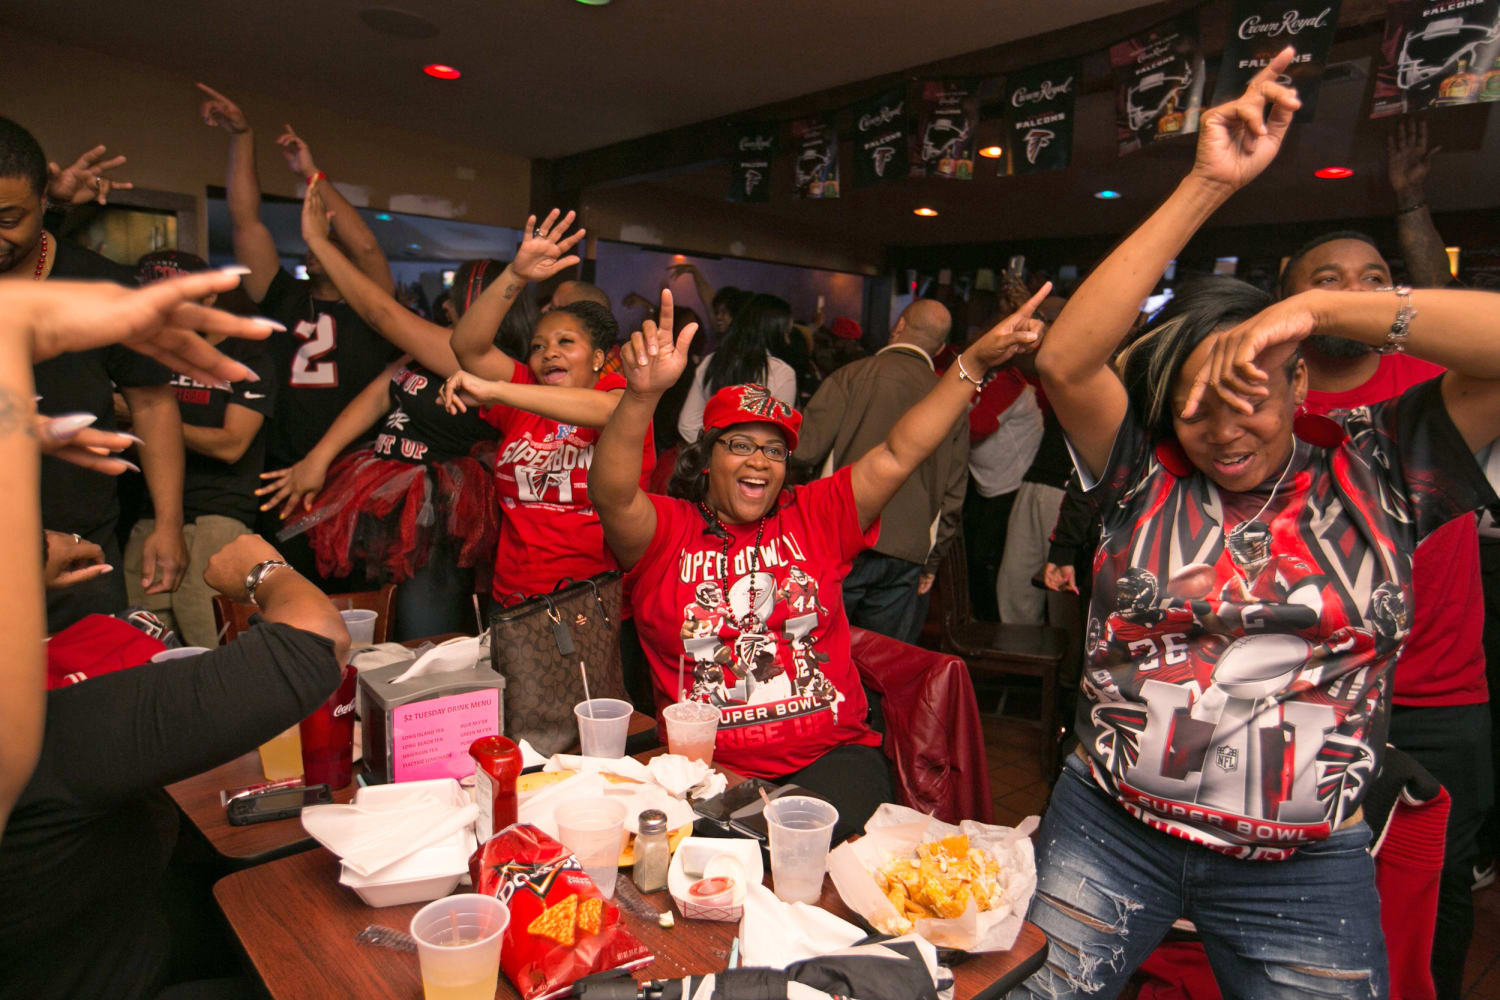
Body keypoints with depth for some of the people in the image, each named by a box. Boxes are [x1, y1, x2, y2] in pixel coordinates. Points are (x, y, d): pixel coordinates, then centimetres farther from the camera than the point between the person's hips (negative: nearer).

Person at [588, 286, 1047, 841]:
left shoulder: (812, 517, 8)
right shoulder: (665, 529, 1)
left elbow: (897, 455, 1)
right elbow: (611, 494, -19)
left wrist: (975, 362, -6)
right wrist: (642, 396, -36)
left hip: (831, 754, 2)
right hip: (706, 766, -2)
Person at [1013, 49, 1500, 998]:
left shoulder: (1375, 468, -1)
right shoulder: (1145, 473, -3)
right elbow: (1063, 359, -18)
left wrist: (1317, 307, -18)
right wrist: (1206, 187, -19)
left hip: (1305, 871, 1)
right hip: (1110, 832, 0)